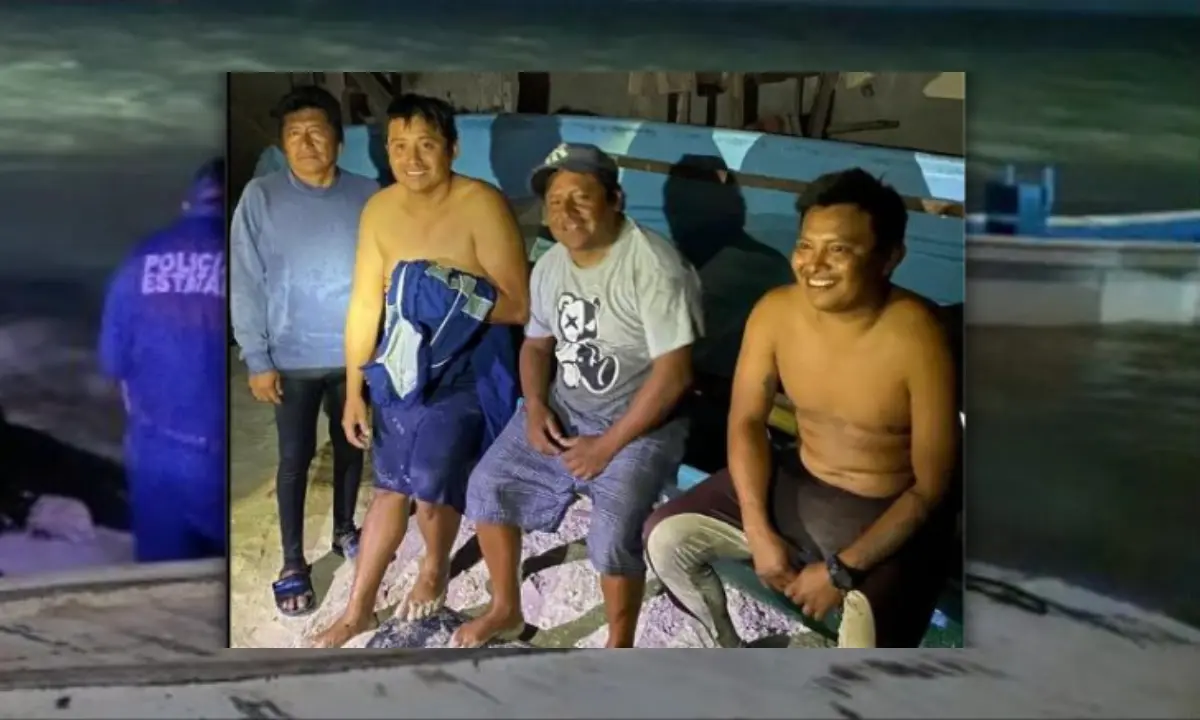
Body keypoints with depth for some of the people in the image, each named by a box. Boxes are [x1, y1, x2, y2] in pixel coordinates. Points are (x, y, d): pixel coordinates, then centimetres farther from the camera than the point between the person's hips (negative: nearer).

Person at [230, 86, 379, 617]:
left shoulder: (368, 196, -5)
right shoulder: (260, 197, -10)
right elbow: (246, 284, -7)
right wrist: (257, 358, -9)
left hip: (356, 353, 2)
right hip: (293, 358, -2)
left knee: (351, 447, 17)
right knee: (296, 458, 7)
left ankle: (345, 531, 39)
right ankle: (293, 563, 22)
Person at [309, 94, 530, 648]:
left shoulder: (482, 206, -19)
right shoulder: (378, 211, -3)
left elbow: (517, 305, -20)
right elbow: (365, 305, 1)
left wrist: (447, 294, -32)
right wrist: (353, 391, 2)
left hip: (465, 368, -4)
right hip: (401, 363, 5)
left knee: (431, 487, -1)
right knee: (390, 485, 14)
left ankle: (434, 571, 34)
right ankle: (358, 608, 29)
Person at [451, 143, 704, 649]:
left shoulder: (654, 266, -23)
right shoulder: (549, 266, 1)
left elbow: (673, 373, -24)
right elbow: (536, 343, 15)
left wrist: (607, 445, -21)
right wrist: (535, 407, -5)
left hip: (639, 421, -7)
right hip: (564, 408, 7)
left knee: (612, 535, -23)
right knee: (488, 487, 3)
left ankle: (619, 649, 4)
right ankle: (505, 609, 25)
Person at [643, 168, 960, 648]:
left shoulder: (917, 339, -26)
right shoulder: (775, 311, -13)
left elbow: (929, 488, -20)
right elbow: (747, 421, -1)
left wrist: (842, 570, -22)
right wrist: (758, 531, -11)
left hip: (885, 516, -5)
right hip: (795, 485, 5)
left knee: (866, 641, -27)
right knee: (665, 537, -2)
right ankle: (726, 645, 26)